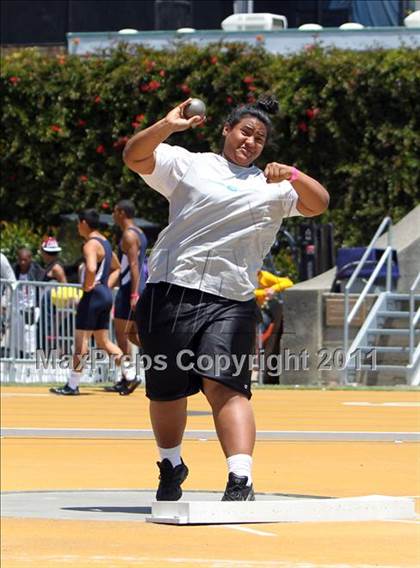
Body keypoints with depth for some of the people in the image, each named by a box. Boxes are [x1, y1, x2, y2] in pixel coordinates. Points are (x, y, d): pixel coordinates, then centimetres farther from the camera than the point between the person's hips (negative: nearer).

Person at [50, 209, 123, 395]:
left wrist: (87, 287, -17)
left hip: (93, 295, -9)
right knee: (103, 341, 14)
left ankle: (73, 385, -2)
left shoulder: (91, 244, -14)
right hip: (106, 295, 9)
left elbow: (91, 269, -32)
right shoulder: (104, 242, 16)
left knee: (81, 340, -5)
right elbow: (116, 268, 28)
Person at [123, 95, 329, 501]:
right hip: (171, 294, 0)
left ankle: (241, 480, -30)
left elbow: (318, 204, 9)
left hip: (230, 302, 0)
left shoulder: (271, 186, 19)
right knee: (165, 388, 6)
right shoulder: (187, 164, 14)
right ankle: (171, 465, 32)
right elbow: (135, 156, 2)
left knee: (224, 384, -19)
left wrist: (292, 176, -9)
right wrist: (167, 126, -13)